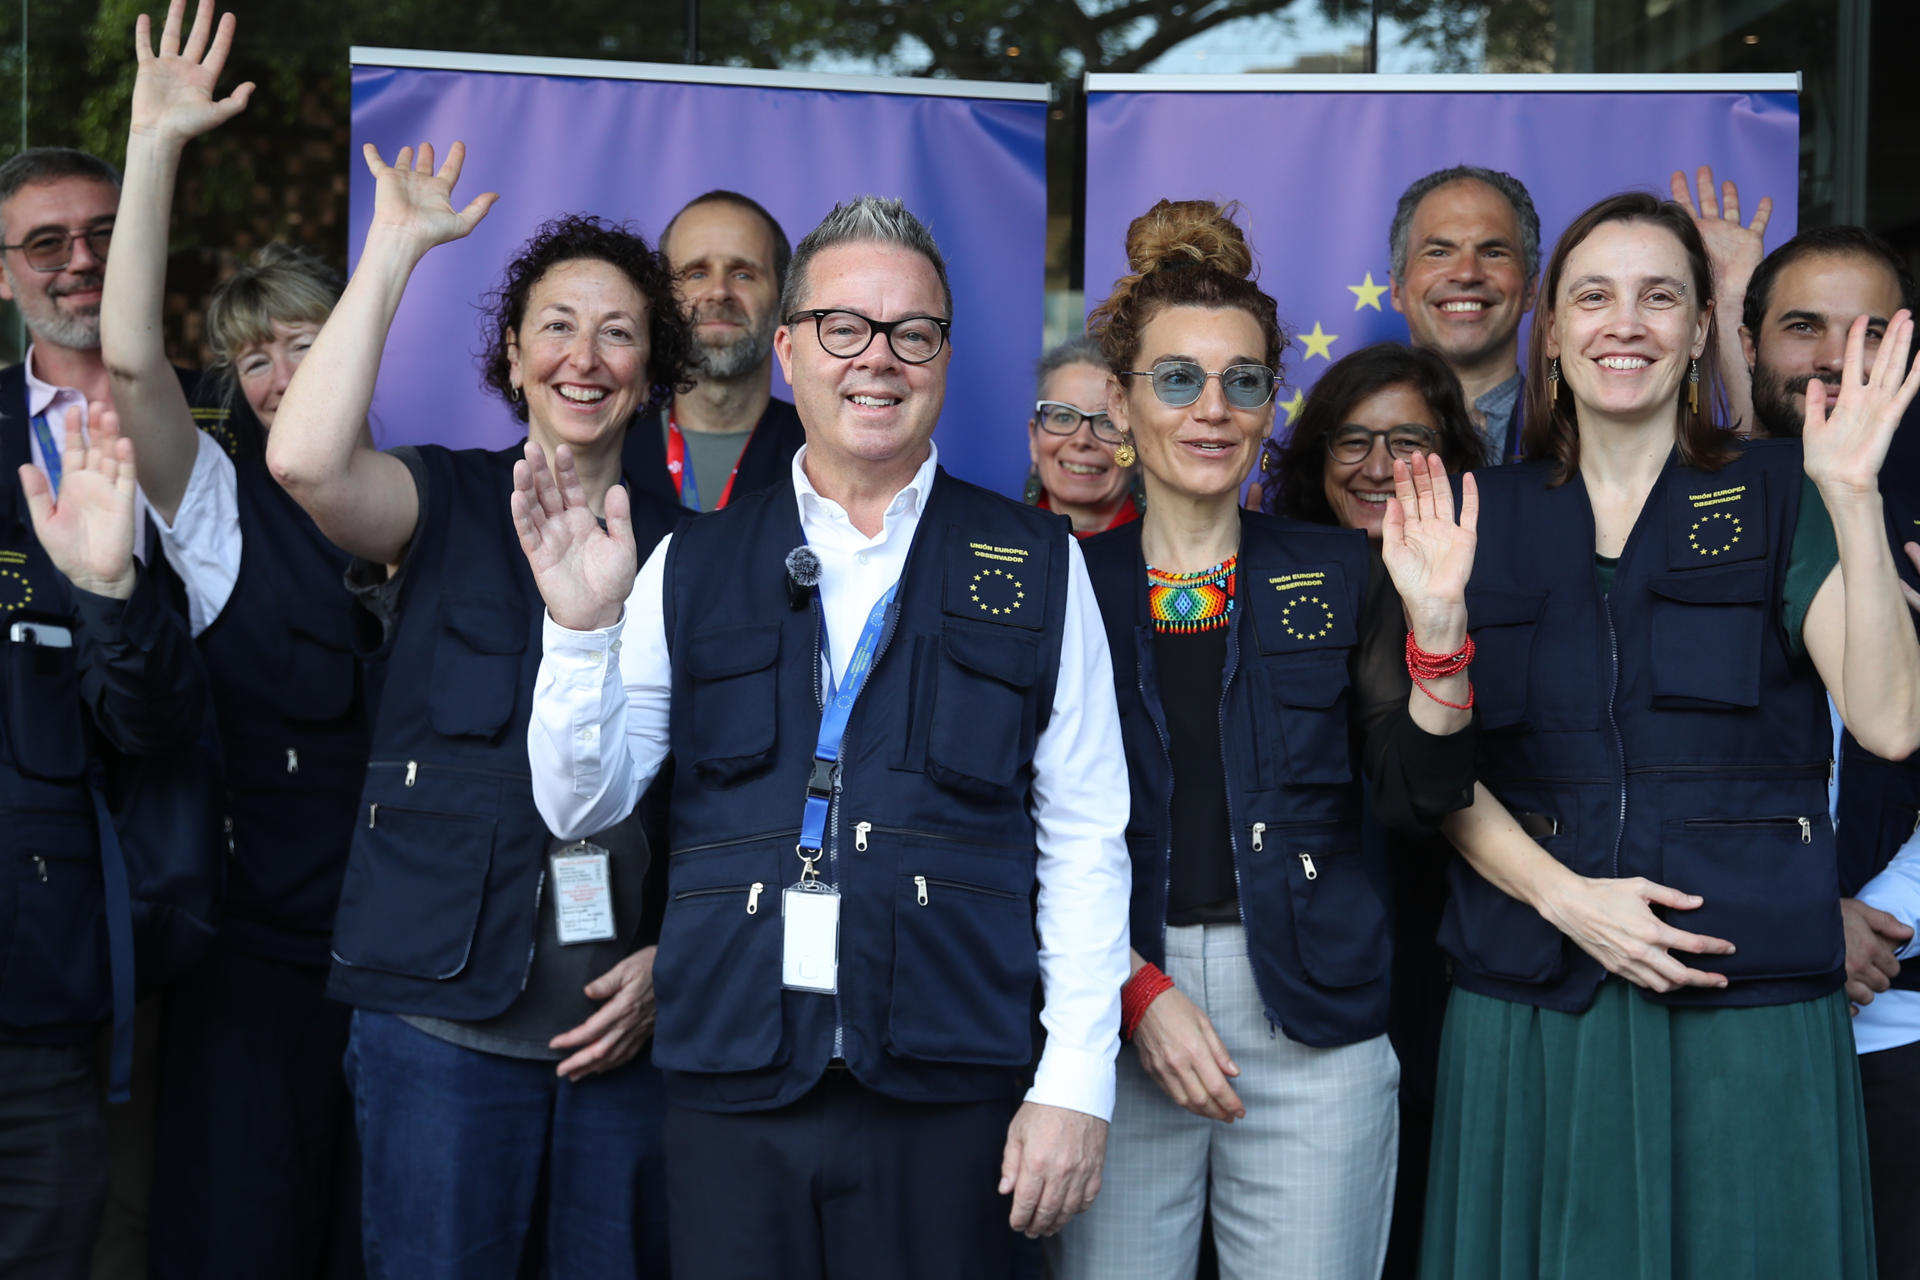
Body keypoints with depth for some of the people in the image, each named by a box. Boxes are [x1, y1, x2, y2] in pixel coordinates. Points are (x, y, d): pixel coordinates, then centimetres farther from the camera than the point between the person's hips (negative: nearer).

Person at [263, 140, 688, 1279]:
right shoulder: (448, 505, 3)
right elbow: (307, 459, -20)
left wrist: (669, 959, -1)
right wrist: (398, 242, -14)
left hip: (629, 1018, 2)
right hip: (446, 1011, -2)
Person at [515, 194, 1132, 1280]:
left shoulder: (1037, 566, 5)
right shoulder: (694, 567, 9)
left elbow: (1084, 840, 3)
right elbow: (581, 805, 8)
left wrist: (1076, 1086, -3)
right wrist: (582, 624, -8)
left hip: (947, 1100, -1)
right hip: (730, 1083, 1)